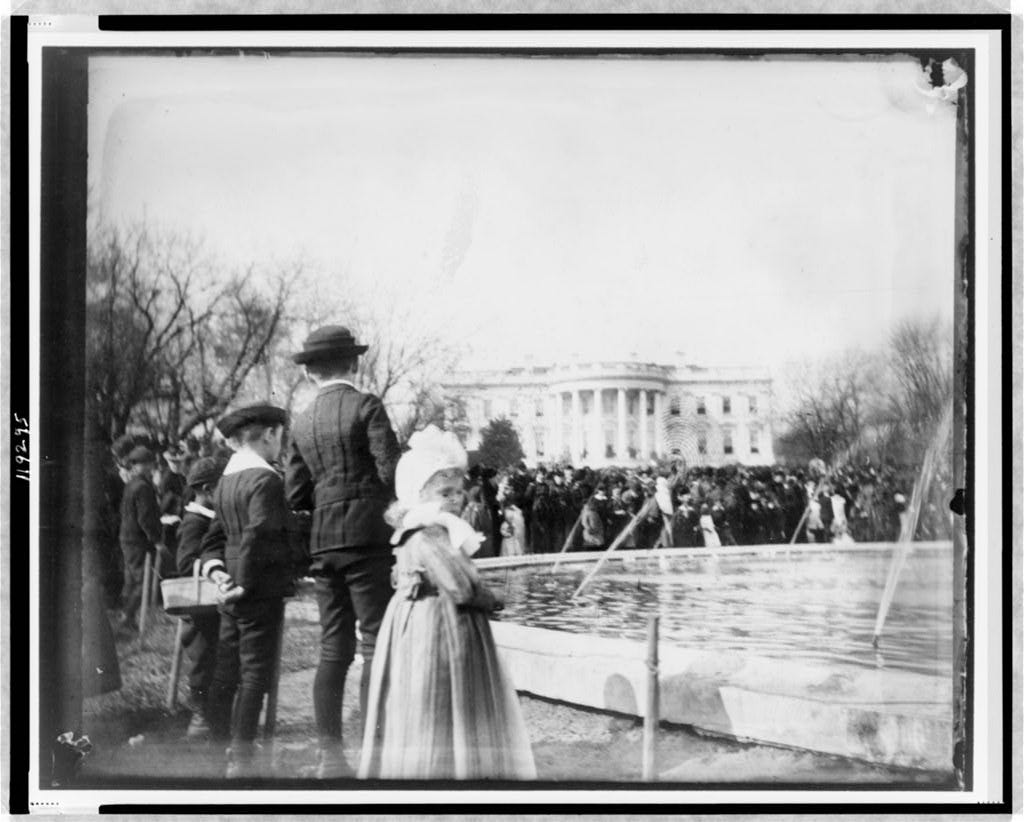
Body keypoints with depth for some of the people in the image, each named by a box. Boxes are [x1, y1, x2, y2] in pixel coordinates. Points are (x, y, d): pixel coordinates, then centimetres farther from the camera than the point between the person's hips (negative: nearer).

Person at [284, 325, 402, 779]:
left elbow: (295, 495, 10)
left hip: (323, 544, 6)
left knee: (334, 649, 10)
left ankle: (329, 754, 13)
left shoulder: (302, 423, 11)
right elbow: (391, 471, -13)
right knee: (377, 646, -3)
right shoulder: (366, 406, -5)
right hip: (367, 537, -6)